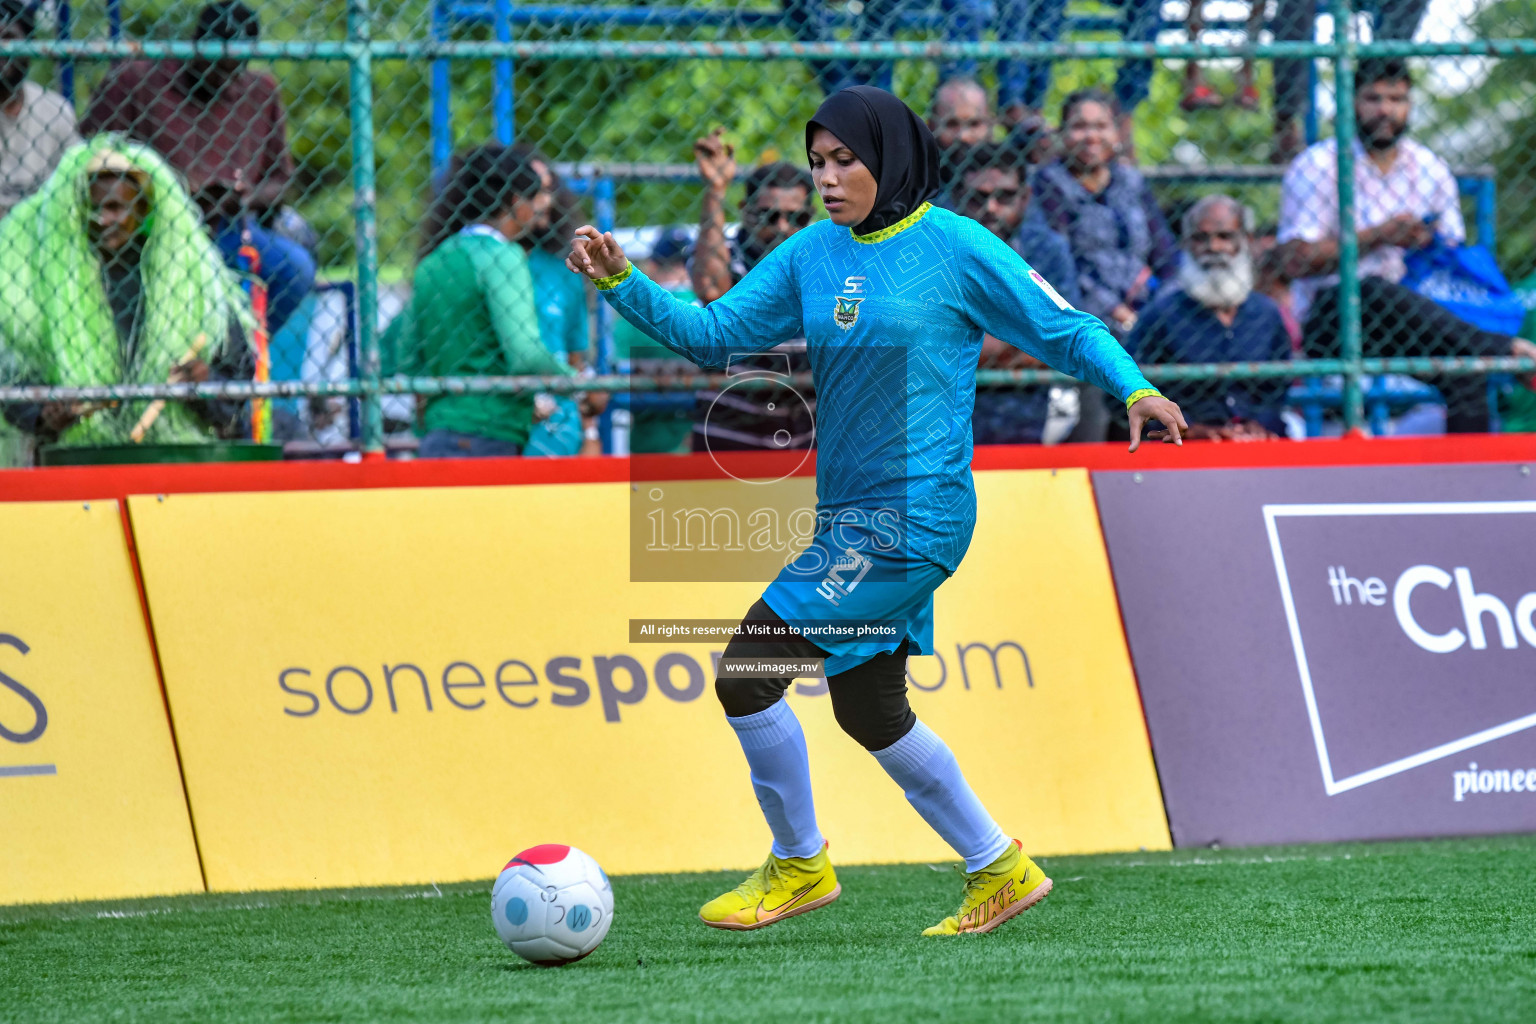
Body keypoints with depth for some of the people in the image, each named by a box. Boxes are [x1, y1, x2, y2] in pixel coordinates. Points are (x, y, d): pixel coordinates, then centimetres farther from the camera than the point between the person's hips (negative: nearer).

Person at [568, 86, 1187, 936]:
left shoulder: (953, 246, -7)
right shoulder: (812, 255, 10)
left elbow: (1063, 328, -3)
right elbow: (713, 335, 10)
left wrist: (1135, 388, -17)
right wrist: (621, 283, -2)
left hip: (912, 511, -8)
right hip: (848, 514, 8)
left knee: (747, 670, -11)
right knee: (868, 709, 14)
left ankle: (799, 866, 6)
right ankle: (999, 871, 27)